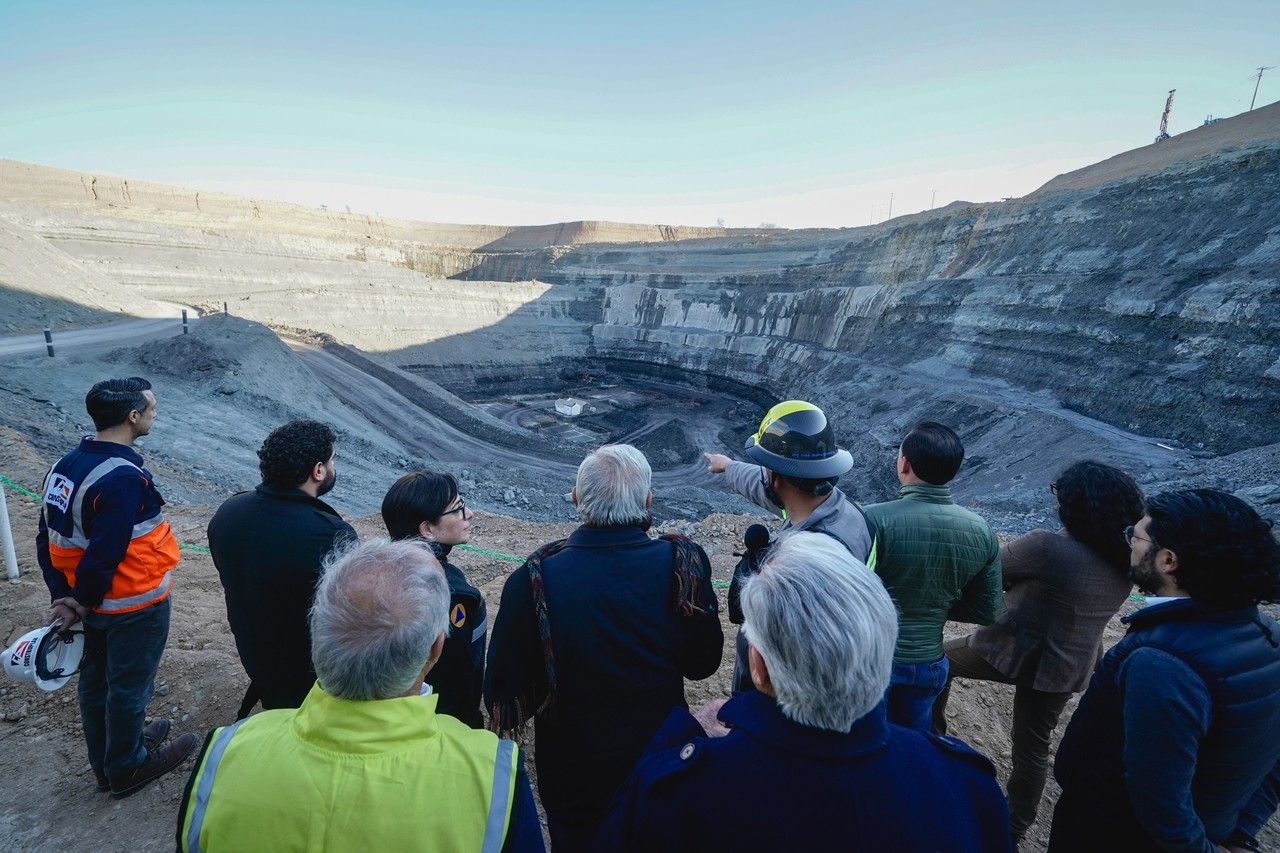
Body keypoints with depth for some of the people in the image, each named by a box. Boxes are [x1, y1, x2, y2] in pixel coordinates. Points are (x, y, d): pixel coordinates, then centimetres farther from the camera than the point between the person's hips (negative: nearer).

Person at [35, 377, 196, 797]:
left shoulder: (66, 465, 0)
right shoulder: (124, 479, -29)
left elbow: (48, 539, 3)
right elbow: (105, 554, -26)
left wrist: (63, 596, 4)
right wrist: (82, 603, -9)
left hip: (95, 603, 8)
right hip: (133, 606, -8)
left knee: (95, 681, 23)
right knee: (128, 686, 11)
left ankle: (106, 759, 43)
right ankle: (127, 768, 32)